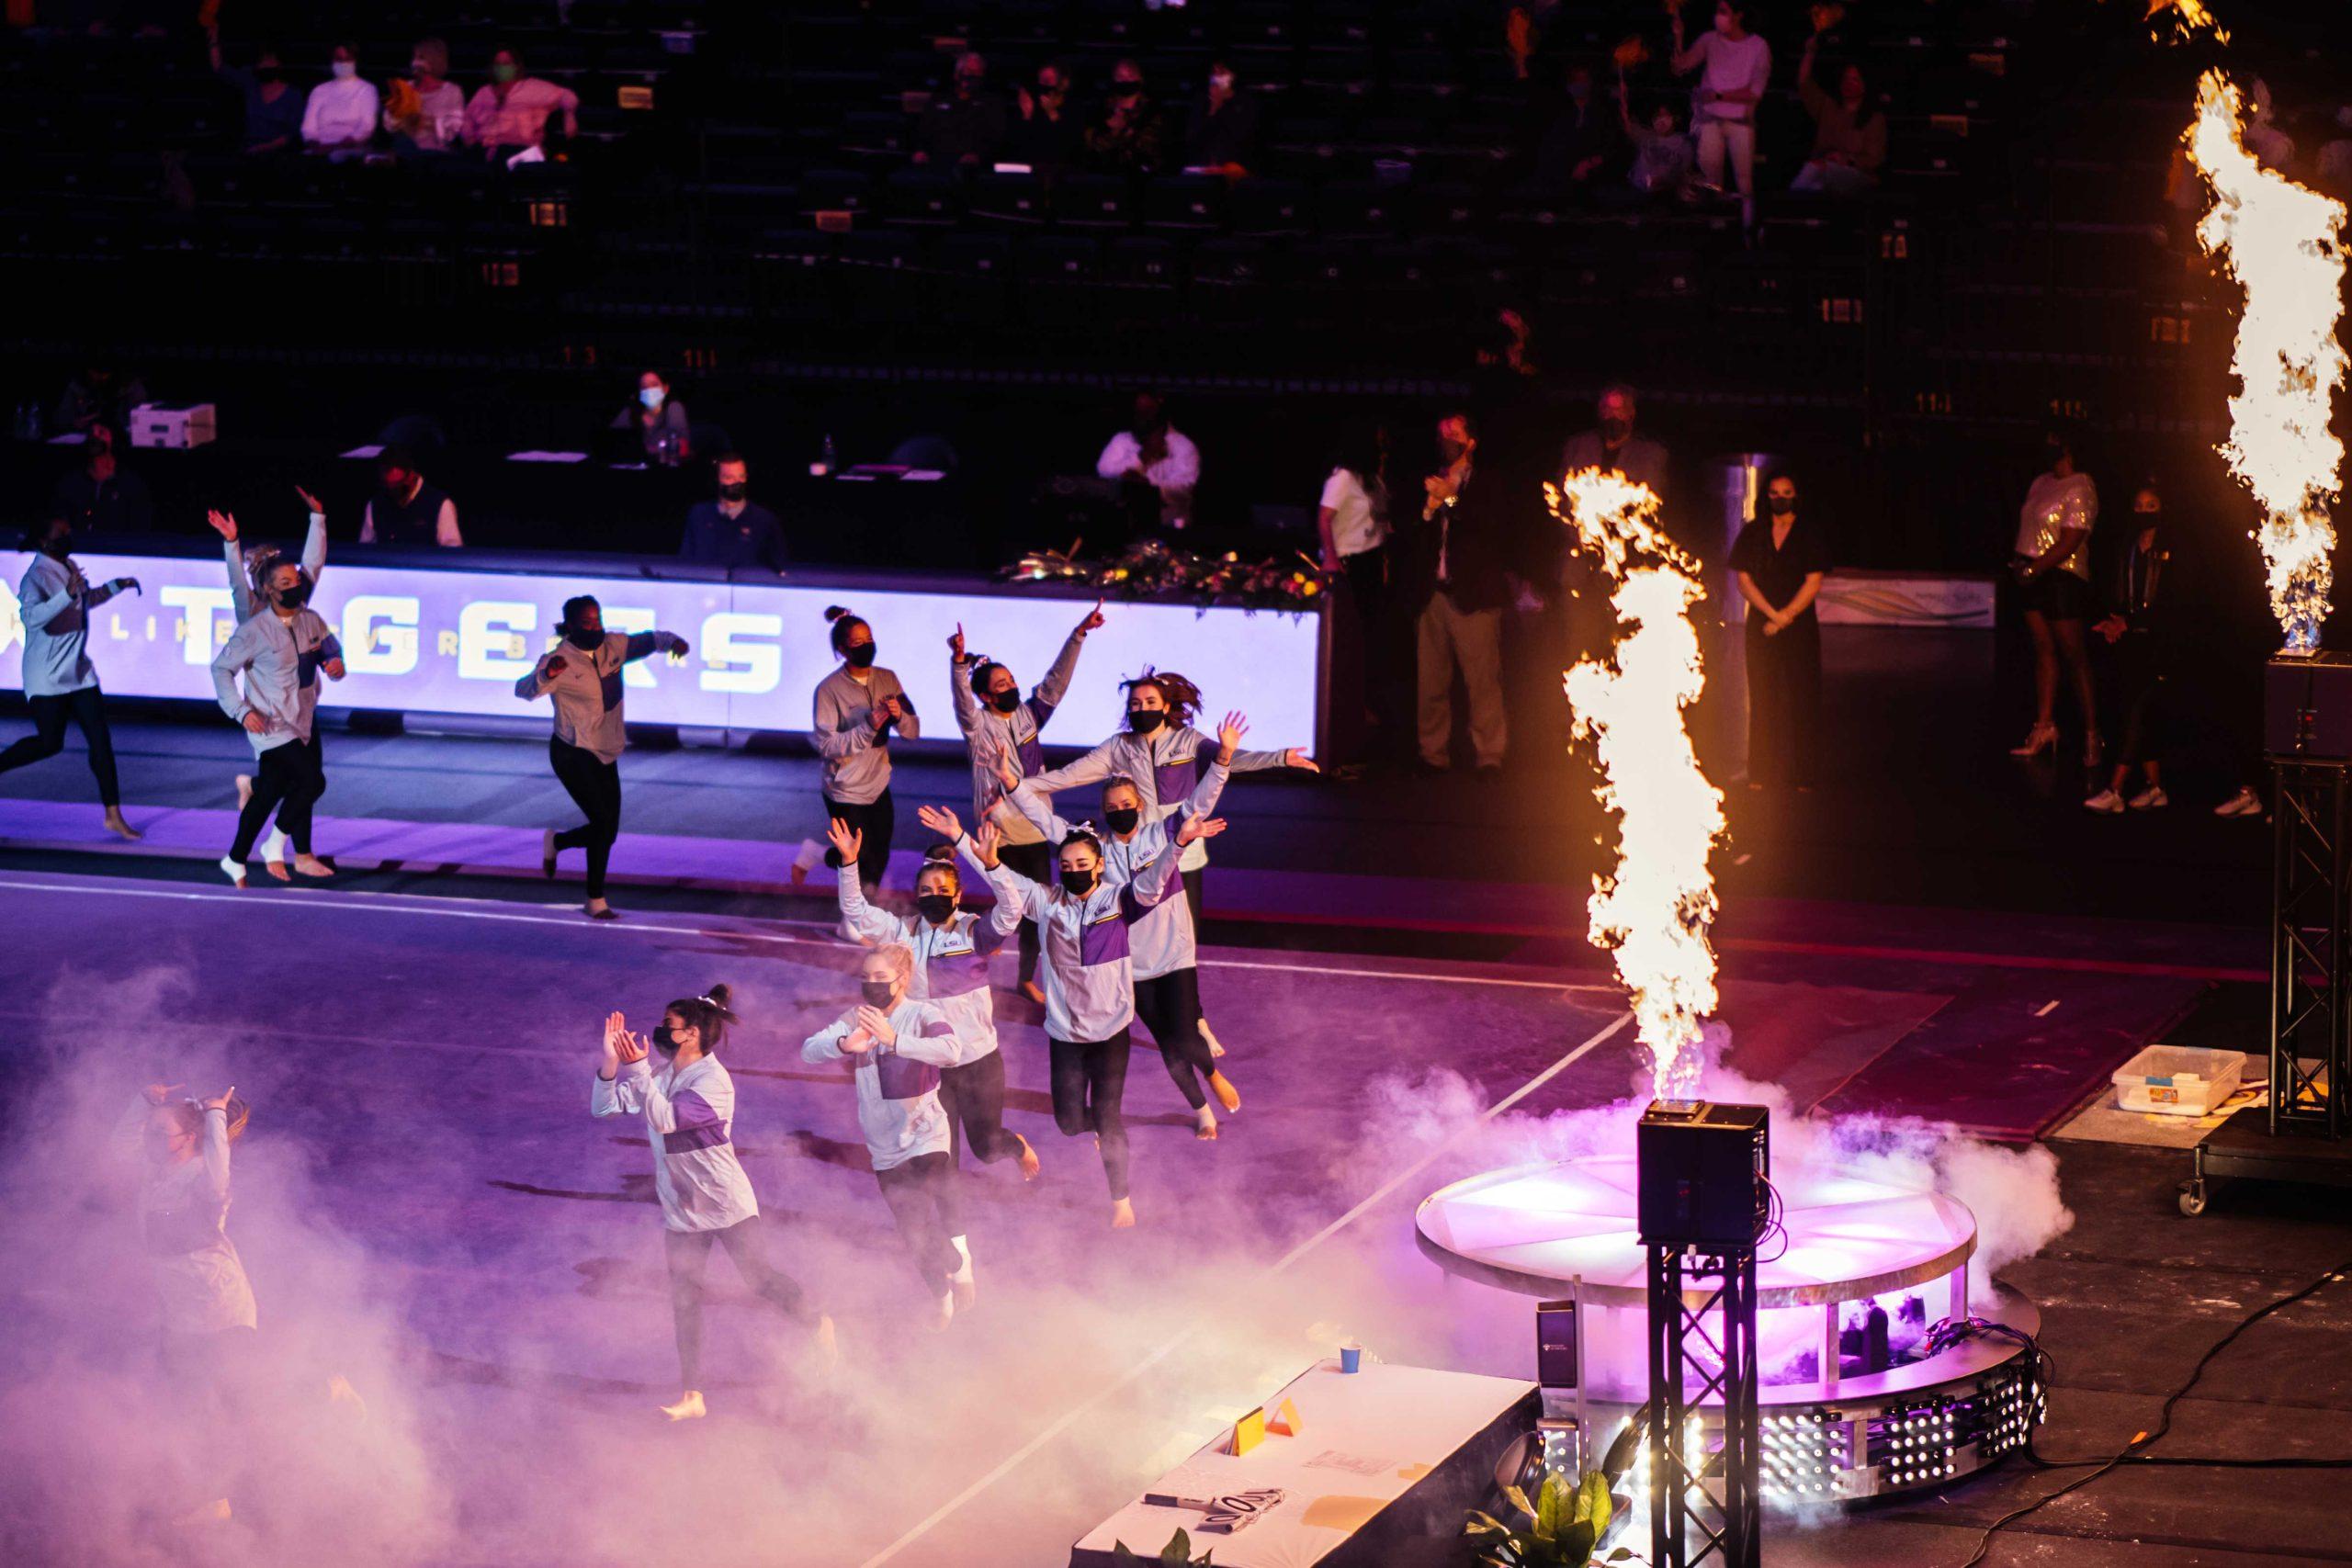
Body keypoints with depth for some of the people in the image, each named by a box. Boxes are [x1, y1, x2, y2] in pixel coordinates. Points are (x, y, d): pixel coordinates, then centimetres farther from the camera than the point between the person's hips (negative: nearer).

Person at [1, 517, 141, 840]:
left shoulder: (70, 568, 8)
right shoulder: (37, 576, -18)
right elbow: (30, 616, -36)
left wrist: (116, 586, 24)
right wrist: (67, 595, -46)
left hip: (79, 673, 7)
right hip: (48, 677, -7)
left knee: (101, 740, 0)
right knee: (50, 743, -4)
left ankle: (114, 816, 2)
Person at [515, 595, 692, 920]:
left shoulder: (613, 646, 1)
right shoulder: (560, 660, -17)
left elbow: (648, 640, 14)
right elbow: (523, 690, -29)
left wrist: (673, 641, -8)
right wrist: (545, 676, -50)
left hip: (605, 755, 7)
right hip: (572, 755, -7)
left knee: (607, 830, 7)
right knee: (603, 823, -15)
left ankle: (555, 842, 36)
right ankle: (596, 902, -1)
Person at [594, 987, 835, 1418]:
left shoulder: (713, 1081, -20)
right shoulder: (660, 1074, 2)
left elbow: (665, 1119, -32)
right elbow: (603, 1107, -1)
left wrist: (636, 1068, -37)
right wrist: (610, 1062, -17)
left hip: (726, 1202, -7)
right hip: (681, 1207, 7)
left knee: (759, 1278, -1)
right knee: (683, 1300, 4)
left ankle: (816, 1323, 28)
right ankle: (691, 1396, 7)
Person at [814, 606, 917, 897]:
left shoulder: (887, 679, 0)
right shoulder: (829, 689, -16)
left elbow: (914, 732, -1)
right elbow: (826, 746, -22)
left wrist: (899, 716, -23)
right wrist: (867, 728, -33)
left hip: (879, 787, 6)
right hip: (846, 794, -6)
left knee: (879, 864, 20)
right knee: (865, 869, -1)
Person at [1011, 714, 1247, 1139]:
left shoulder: (1162, 834, -5)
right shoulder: (1095, 846, -1)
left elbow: (1200, 801, -14)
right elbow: (1045, 819, -4)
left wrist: (1223, 756, -29)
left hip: (1175, 956, -2)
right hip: (1132, 964, 2)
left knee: (1186, 1039, -11)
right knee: (1169, 1049, 9)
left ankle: (1213, 1072, 24)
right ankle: (1201, 1111, 31)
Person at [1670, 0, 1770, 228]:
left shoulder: (1758, 46, -2)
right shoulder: (1710, 41, 2)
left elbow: (1754, 93, -7)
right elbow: (1680, 68, -5)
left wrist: (1718, 96, -12)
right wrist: (1678, 37, -17)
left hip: (1741, 123, -1)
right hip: (1710, 121, 1)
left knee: (1745, 183, -3)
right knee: (1711, 183, -2)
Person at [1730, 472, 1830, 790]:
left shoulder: (1810, 536, 3)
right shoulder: (1752, 534, 8)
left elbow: (1814, 582, -3)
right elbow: (1743, 579, 2)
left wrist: (1785, 617, -11)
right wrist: (1772, 613, -10)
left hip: (1800, 626, -1)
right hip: (1761, 625, 1)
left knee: (1800, 698, -4)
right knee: (1763, 698, -1)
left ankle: (1800, 774, -2)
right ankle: (1761, 775, 1)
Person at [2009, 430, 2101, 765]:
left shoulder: (2079, 490, -13)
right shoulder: (2041, 483, 14)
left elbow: (2070, 542, -19)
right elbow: (2027, 525, 21)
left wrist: (2034, 568, -18)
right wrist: (2019, 559, 4)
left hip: (2062, 576, -8)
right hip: (2035, 576, 8)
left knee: (2073, 655, -4)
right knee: (2043, 651, 9)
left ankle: (2091, 733, 2)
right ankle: (2044, 727, 13)